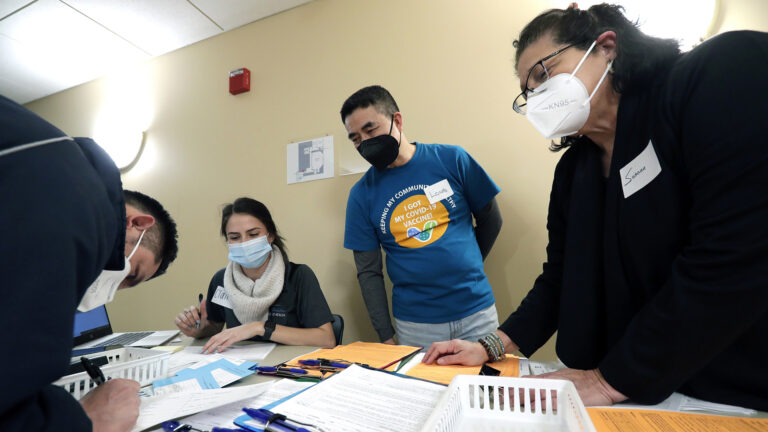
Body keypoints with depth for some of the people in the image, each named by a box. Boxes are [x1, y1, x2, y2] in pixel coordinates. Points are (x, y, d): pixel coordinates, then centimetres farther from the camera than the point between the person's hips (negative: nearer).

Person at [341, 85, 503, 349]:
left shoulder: (451, 159, -5)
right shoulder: (361, 194, -3)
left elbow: (491, 220, 5)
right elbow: (369, 272, -1)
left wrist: (465, 266, 7)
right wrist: (386, 336, -5)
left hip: (477, 313, 1)